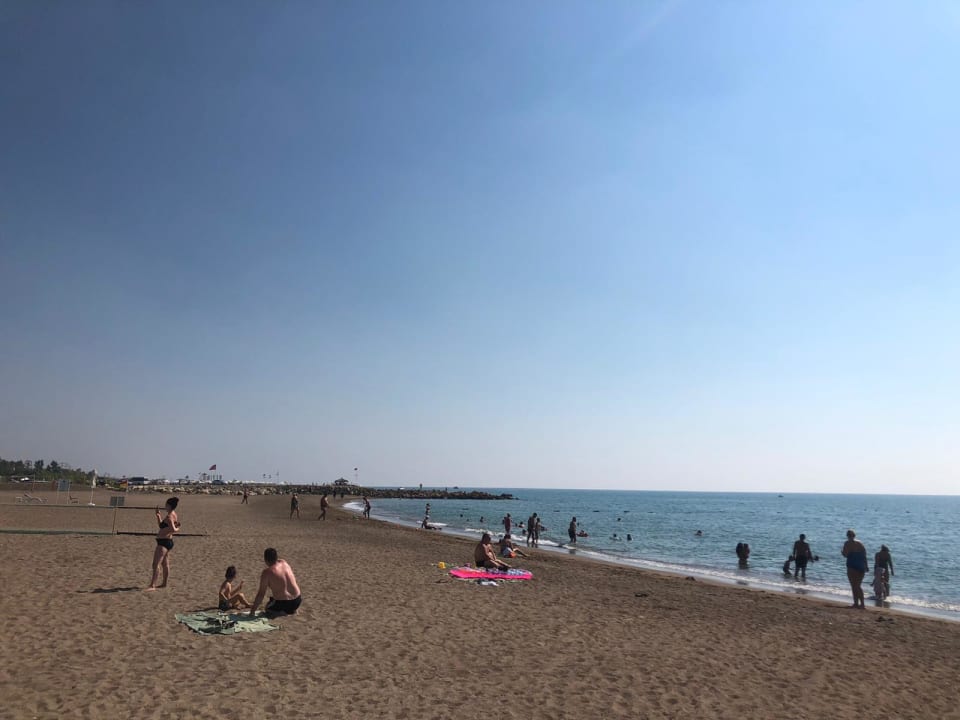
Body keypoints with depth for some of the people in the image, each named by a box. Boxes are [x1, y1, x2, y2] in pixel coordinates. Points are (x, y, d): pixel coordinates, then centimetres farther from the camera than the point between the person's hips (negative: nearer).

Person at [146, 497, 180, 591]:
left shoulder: (169, 516, -19)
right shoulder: (173, 515, 11)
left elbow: (173, 529, -33)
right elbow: (160, 525, 24)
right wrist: (158, 515, 15)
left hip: (164, 542, -11)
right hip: (167, 541, 11)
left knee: (156, 564, -12)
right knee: (165, 564, 20)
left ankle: (152, 585, -14)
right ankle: (164, 583, 31)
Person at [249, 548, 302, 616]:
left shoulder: (267, 572, -14)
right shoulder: (285, 563, 1)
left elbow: (261, 593, -11)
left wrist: (253, 610, -1)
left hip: (282, 603, -5)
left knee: (267, 608, 28)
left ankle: (282, 611, 1)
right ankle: (292, 610, 15)